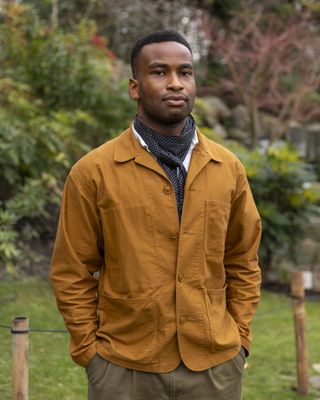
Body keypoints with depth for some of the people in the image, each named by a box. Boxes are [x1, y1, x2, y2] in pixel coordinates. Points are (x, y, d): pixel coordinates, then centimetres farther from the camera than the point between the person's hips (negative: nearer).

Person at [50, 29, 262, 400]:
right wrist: (89, 350, -4)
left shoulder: (229, 168, 4)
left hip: (216, 363, 3)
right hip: (123, 367, -2)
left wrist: (239, 338, 4)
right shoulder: (93, 171, -5)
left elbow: (242, 263, 10)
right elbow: (72, 274, -1)